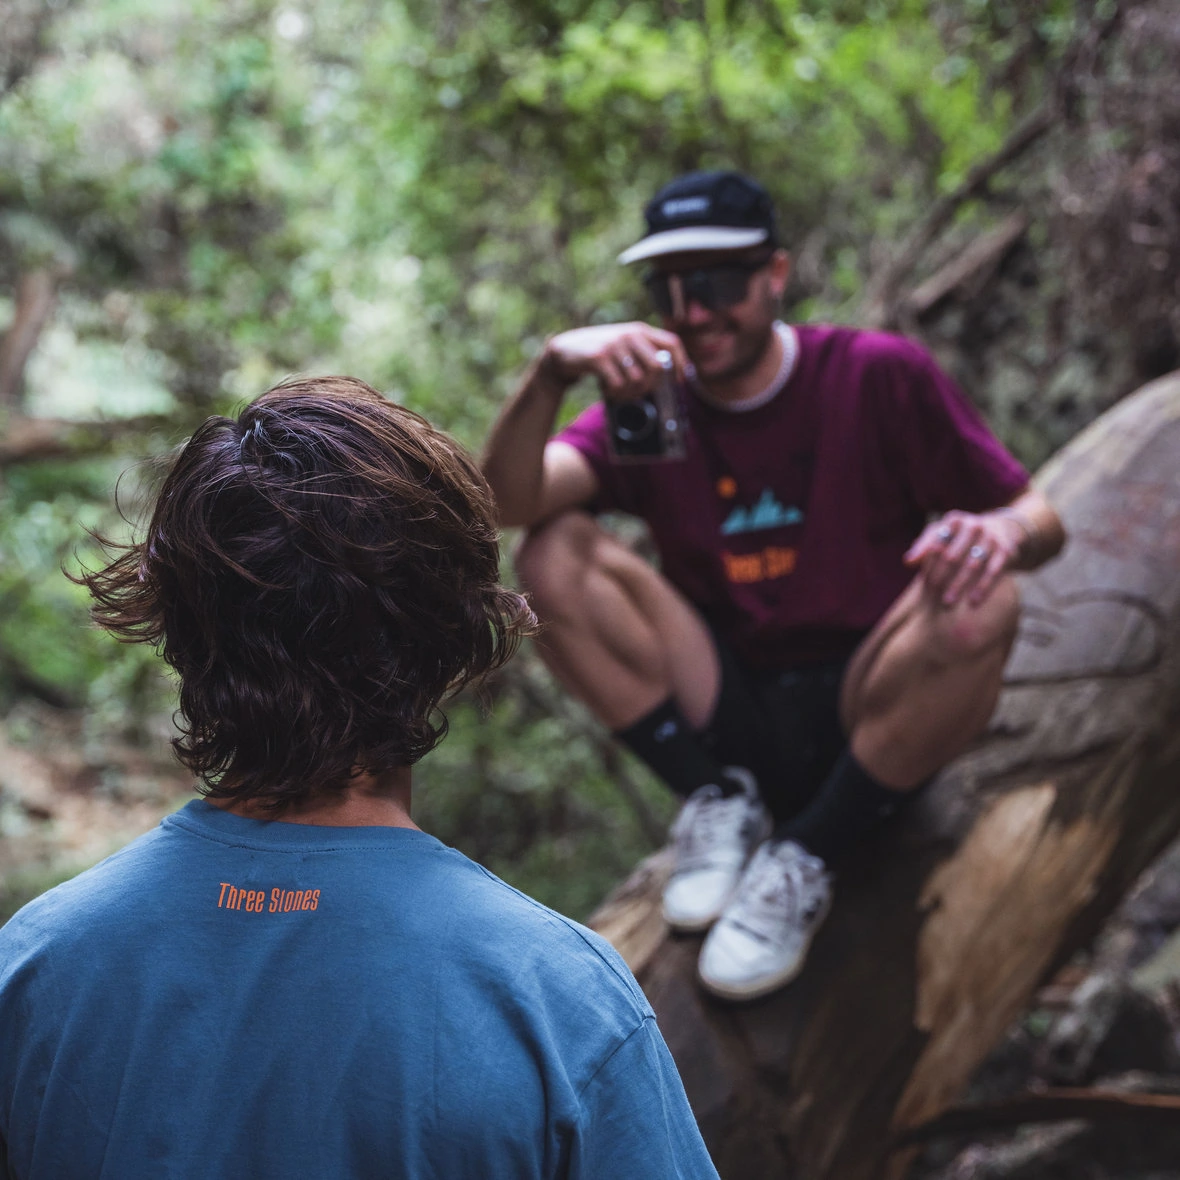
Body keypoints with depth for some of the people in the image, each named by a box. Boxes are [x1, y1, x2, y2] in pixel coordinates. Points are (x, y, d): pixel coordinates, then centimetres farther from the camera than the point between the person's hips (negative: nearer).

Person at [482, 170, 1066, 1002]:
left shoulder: (880, 377, -3)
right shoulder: (650, 405, 2)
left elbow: (1042, 520, -4)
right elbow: (509, 503, -17)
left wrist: (1003, 532, -29)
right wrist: (552, 375, -35)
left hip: (872, 725, -1)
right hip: (726, 724, 2)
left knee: (981, 604, -32)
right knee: (555, 555, -16)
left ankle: (806, 861, -16)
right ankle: (720, 805, -5)